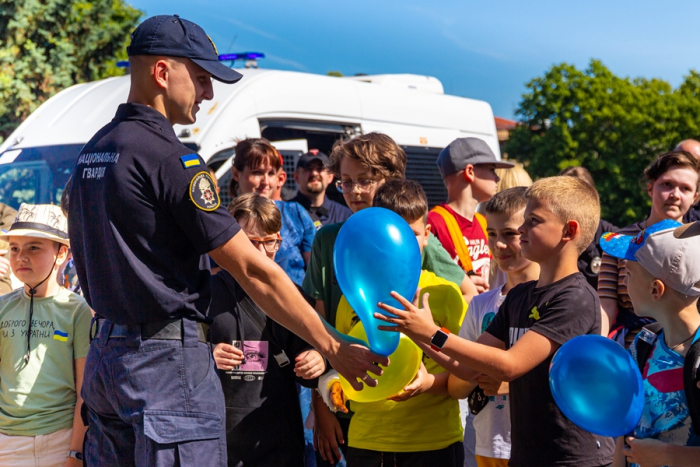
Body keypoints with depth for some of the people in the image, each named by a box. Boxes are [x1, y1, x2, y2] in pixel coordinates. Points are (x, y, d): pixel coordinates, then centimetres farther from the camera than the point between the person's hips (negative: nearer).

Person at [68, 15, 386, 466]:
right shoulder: (169, 158, -15)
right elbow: (252, 269, -16)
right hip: (166, 361, -9)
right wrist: (332, 347, -10)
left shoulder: (91, 153, 12)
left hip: (104, 354, 9)